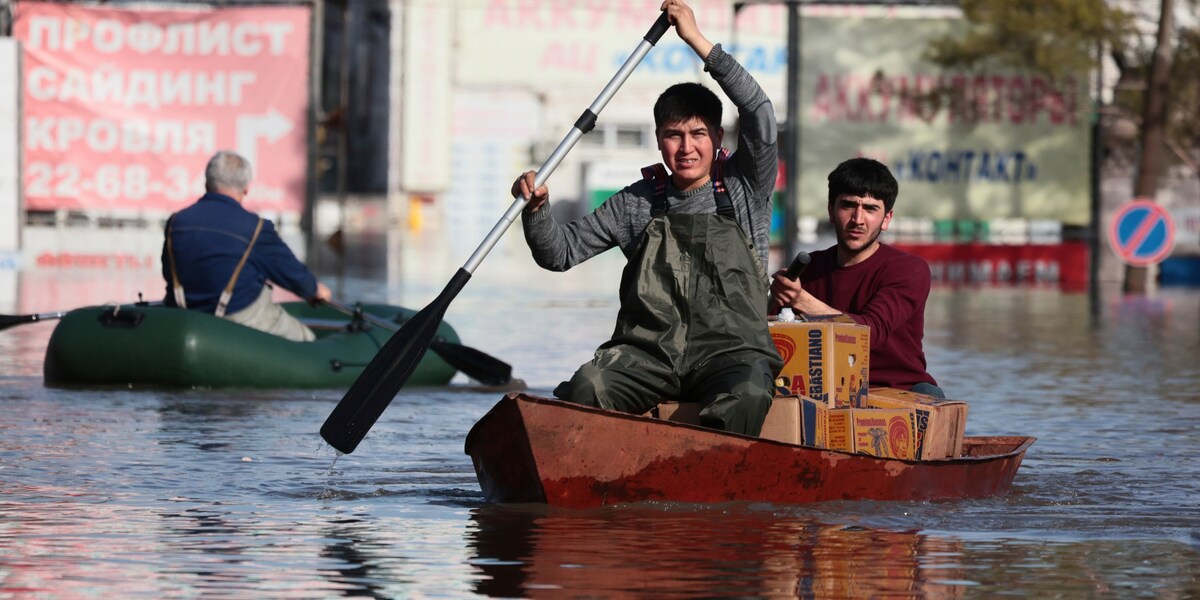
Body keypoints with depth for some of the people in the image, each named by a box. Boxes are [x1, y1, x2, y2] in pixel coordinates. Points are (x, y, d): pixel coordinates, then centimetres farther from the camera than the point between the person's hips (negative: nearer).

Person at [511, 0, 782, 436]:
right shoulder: (639, 204, 18)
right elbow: (561, 252, 16)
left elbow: (760, 117, -4)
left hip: (729, 348, -2)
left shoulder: (743, 189, 12)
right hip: (649, 349, 2)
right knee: (587, 388, -31)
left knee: (748, 395, -38)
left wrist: (698, 41, -6)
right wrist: (536, 209, -6)